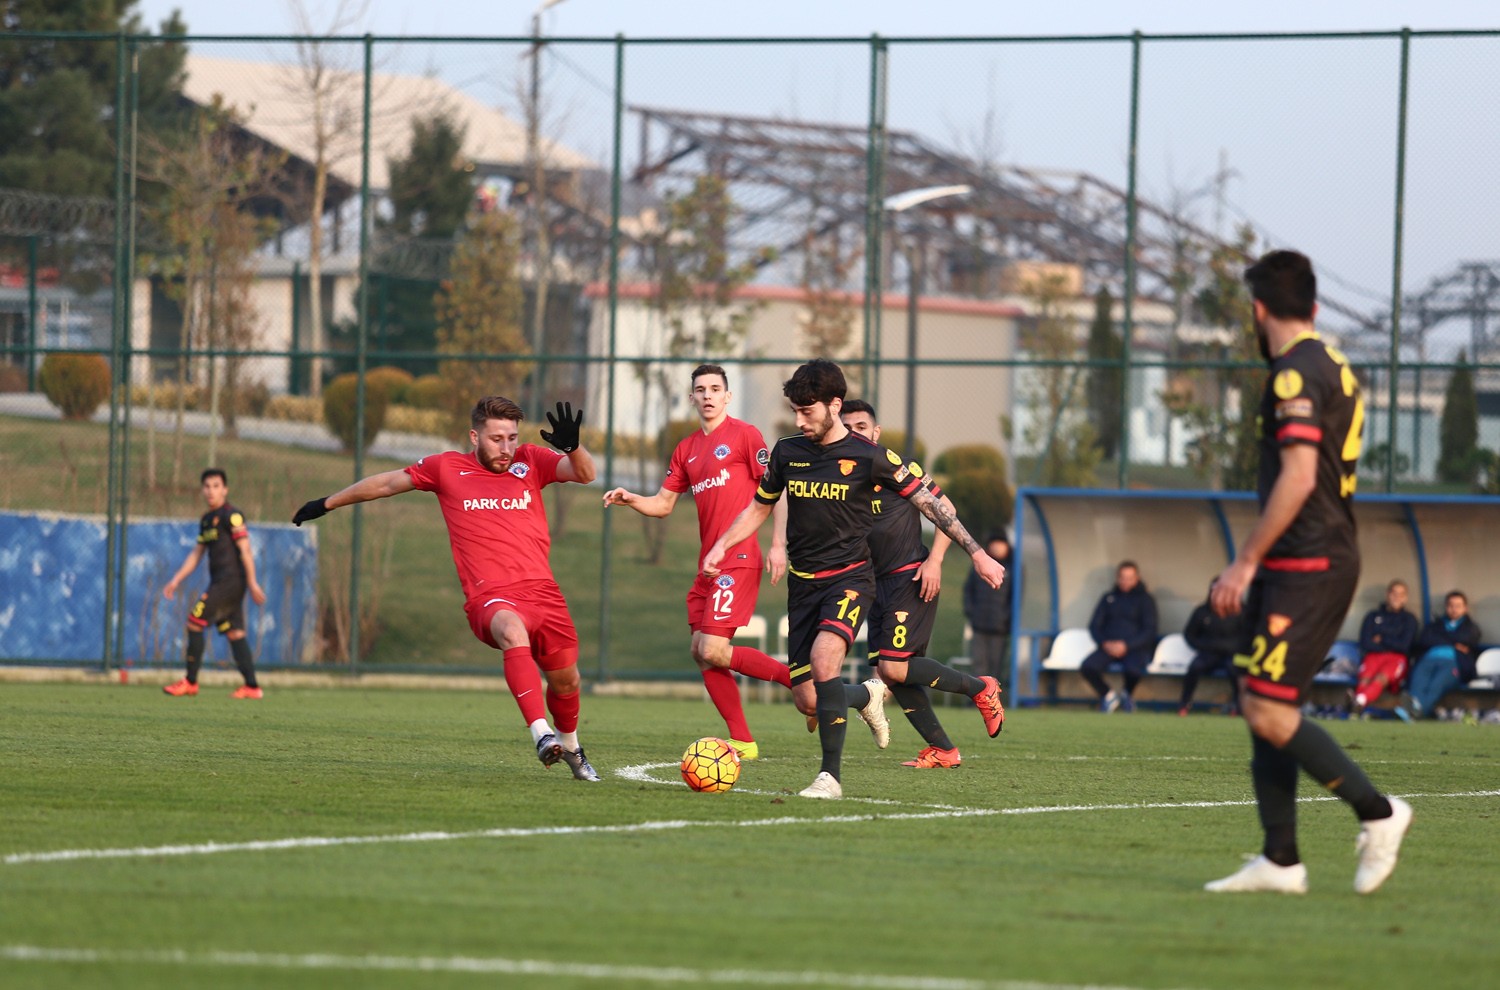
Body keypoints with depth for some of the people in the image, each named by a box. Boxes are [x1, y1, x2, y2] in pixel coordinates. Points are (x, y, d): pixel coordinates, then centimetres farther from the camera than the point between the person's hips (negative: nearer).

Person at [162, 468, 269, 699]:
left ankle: (190, 682, -4)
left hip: (230, 580, -9)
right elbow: (196, 554, 23)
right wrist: (176, 581, 18)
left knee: (195, 622, -9)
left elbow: (245, 550, -13)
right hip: (219, 582, 9)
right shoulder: (206, 520, 18)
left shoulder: (231, 515, -9)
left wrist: (252, 583, -18)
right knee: (234, 633, 5)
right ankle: (252, 687, 2)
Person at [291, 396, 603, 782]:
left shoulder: (530, 462, 9)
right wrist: (327, 504, 30)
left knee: (565, 681, 10)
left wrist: (572, 446, -25)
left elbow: (584, 474, -2)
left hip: (542, 591, 3)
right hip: (490, 597, -3)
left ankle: (570, 745, 44)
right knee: (512, 629, -37)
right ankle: (541, 735, -45)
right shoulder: (448, 468, 8)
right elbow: (387, 483, 21)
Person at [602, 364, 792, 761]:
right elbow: (664, 503, 20)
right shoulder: (687, 449, 17)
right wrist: (631, 500, 0)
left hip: (738, 560, -8)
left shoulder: (744, 435, -4)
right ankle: (742, 741, 10)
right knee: (701, 652, 4)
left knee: (714, 651, -16)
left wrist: (778, 545, -15)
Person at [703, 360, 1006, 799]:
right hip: (803, 583, 5)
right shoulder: (787, 452, 5)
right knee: (807, 701, -1)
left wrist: (977, 553, -3)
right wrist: (722, 545, 5)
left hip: (850, 577, -5)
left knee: (823, 656, -32)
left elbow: (930, 503, 0)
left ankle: (830, 776, -29)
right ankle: (869, 694, 36)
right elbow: (759, 507, 21)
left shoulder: (870, 457, -7)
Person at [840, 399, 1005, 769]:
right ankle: (942, 750, 9)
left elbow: (944, 509, -4)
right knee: (887, 672, 0)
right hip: (880, 582, 7)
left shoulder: (898, 467, -7)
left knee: (895, 667, -16)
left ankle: (979, 688, 3)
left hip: (911, 576, -7)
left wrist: (934, 561, -14)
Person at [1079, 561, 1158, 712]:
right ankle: (1108, 695, 2)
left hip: (1136, 649, -3)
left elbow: (1149, 631, -2)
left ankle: (1127, 694, 1)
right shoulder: (1108, 598, 16)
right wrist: (1105, 643, -9)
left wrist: (1126, 645, -15)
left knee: (1134, 670, -36)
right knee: (1087, 667, -26)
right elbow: (1094, 625, 11)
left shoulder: (1145, 599, 6)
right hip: (1108, 647, 3)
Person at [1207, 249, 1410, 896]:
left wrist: (1244, 562, -18)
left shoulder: (1295, 375, -13)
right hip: (1323, 559, 10)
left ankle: (1377, 813, -5)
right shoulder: (1333, 369, 17)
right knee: (1262, 708, 8)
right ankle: (1280, 862, 6)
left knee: (1268, 710, -12)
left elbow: (1298, 478, -22)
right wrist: (1254, 567, 26)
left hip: (1306, 568, -10)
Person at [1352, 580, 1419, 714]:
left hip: (1396, 658, -2)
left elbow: (1404, 646, 5)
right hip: (1373, 655, 2)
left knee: (1382, 677, -38)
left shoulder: (1409, 619, 18)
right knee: (1366, 677, -35)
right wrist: (1392, 645, 1)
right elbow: (1365, 643, 7)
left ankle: (1361, 699, -70)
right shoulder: (1373, 616, 20)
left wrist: (1381, 640, 6)